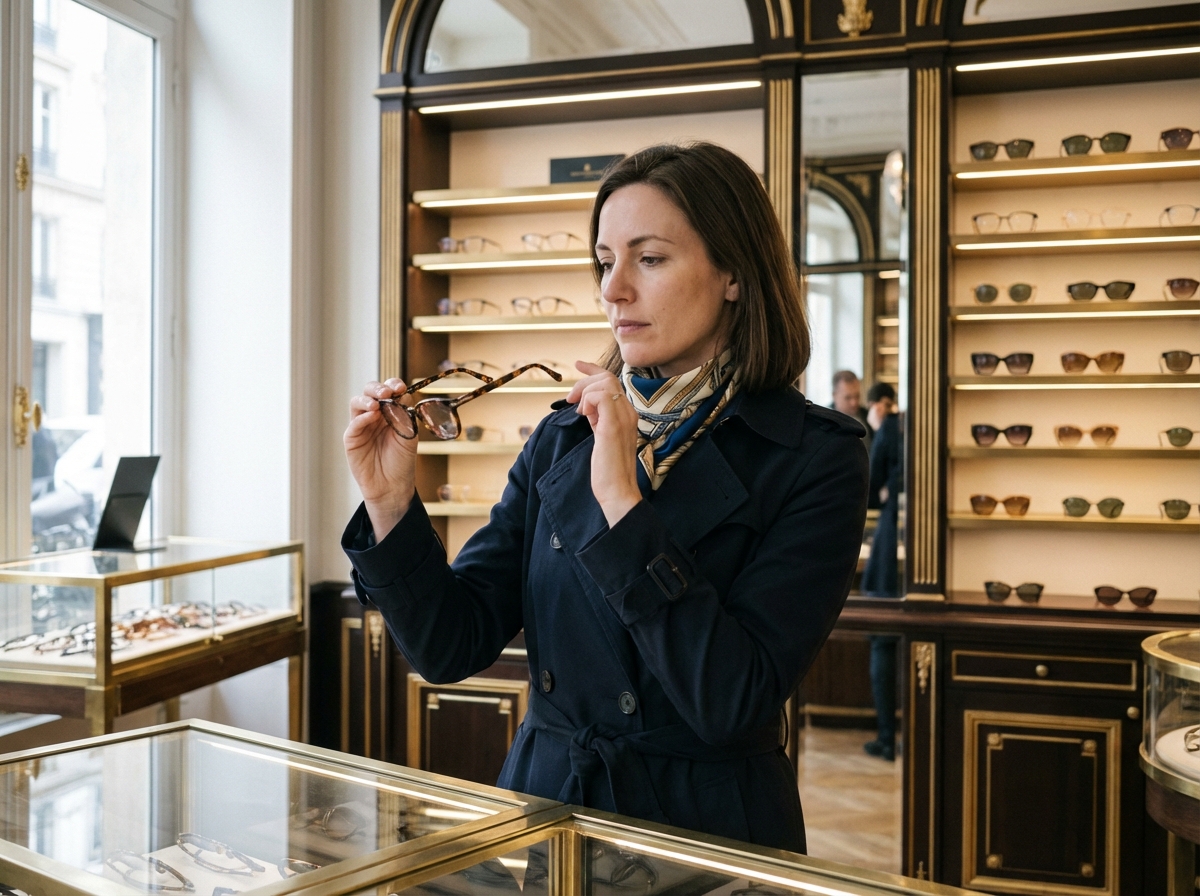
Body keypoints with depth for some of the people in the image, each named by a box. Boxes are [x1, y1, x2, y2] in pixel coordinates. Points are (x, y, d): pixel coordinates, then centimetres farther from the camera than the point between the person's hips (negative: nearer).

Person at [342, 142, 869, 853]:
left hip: (705, 831, -3)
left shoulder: (814, 457, -11)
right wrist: (391, 502, -16)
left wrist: (623, 502, -23)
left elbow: (733, 703, -19)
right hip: (543, 806, 4)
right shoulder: (563, 438, 2)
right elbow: (453, 646, -2)